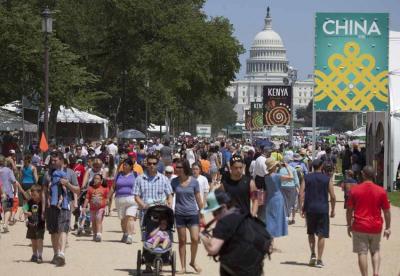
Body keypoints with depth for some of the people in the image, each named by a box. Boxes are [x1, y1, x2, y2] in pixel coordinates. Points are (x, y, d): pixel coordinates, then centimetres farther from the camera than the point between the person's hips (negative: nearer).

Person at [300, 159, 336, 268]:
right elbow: (332, 196, -3)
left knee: (311, 233, 19)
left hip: (310, 209, 2)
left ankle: (313, 254, 6)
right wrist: (333, 210, 8)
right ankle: (319, 260, -1)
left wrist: (302, 208, 0)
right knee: (321, 235, 2)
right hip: (323, 209, -2)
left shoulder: (307, 178, 5)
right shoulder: (327, 179, 1)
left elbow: (302, 193, -4)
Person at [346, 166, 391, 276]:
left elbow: (349, 210, 0)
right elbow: (386, 211, 1)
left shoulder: (354, 190, -4)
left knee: (362, 253, 2)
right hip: (376, 227, 2)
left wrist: (349, 225, 11)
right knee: (375, 251, 17)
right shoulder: (381, 191, -3)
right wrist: (387, 228, 10)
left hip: (359, 227, -2)